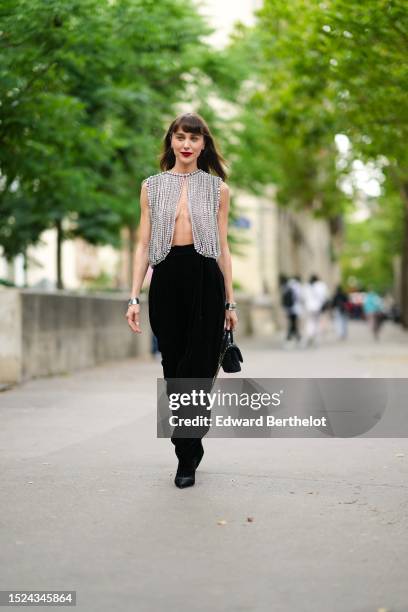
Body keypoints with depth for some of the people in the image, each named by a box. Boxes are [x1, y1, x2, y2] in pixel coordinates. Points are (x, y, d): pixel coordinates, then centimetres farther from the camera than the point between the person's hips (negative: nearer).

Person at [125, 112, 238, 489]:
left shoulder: (217, 188, 10)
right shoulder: (152, 186, 11)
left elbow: (223, 247, 11)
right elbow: (144, 245, 9)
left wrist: (230, 301, 8)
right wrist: (135, 296, 0)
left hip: (205, 278, -1)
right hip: (167, 278, 1)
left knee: (198, 367, -7)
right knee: (174, 368, 4)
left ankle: (187, 457, 1)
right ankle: (188, 453, 17)